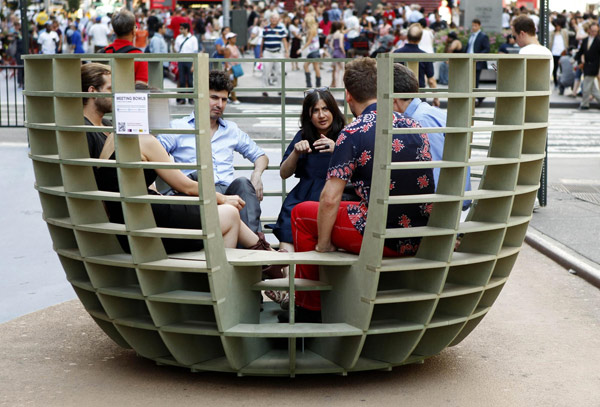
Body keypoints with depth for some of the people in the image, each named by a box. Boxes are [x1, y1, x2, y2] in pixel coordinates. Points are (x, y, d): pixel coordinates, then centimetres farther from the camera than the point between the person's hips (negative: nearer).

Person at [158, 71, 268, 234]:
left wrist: (257, 175, 10)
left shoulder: (231, 130, 28)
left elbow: (260, 155, 34)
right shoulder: (178, 127, 15)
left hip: (228, 191, 3)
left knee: (242, 183, -31)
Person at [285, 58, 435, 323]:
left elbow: (330, 199, -15)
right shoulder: (413, 126, 8)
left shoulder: (353, 134, -11)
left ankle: (309, 308, 22)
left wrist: (323, 245, -1)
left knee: (302, 213, 15)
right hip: (421, 241, 7)